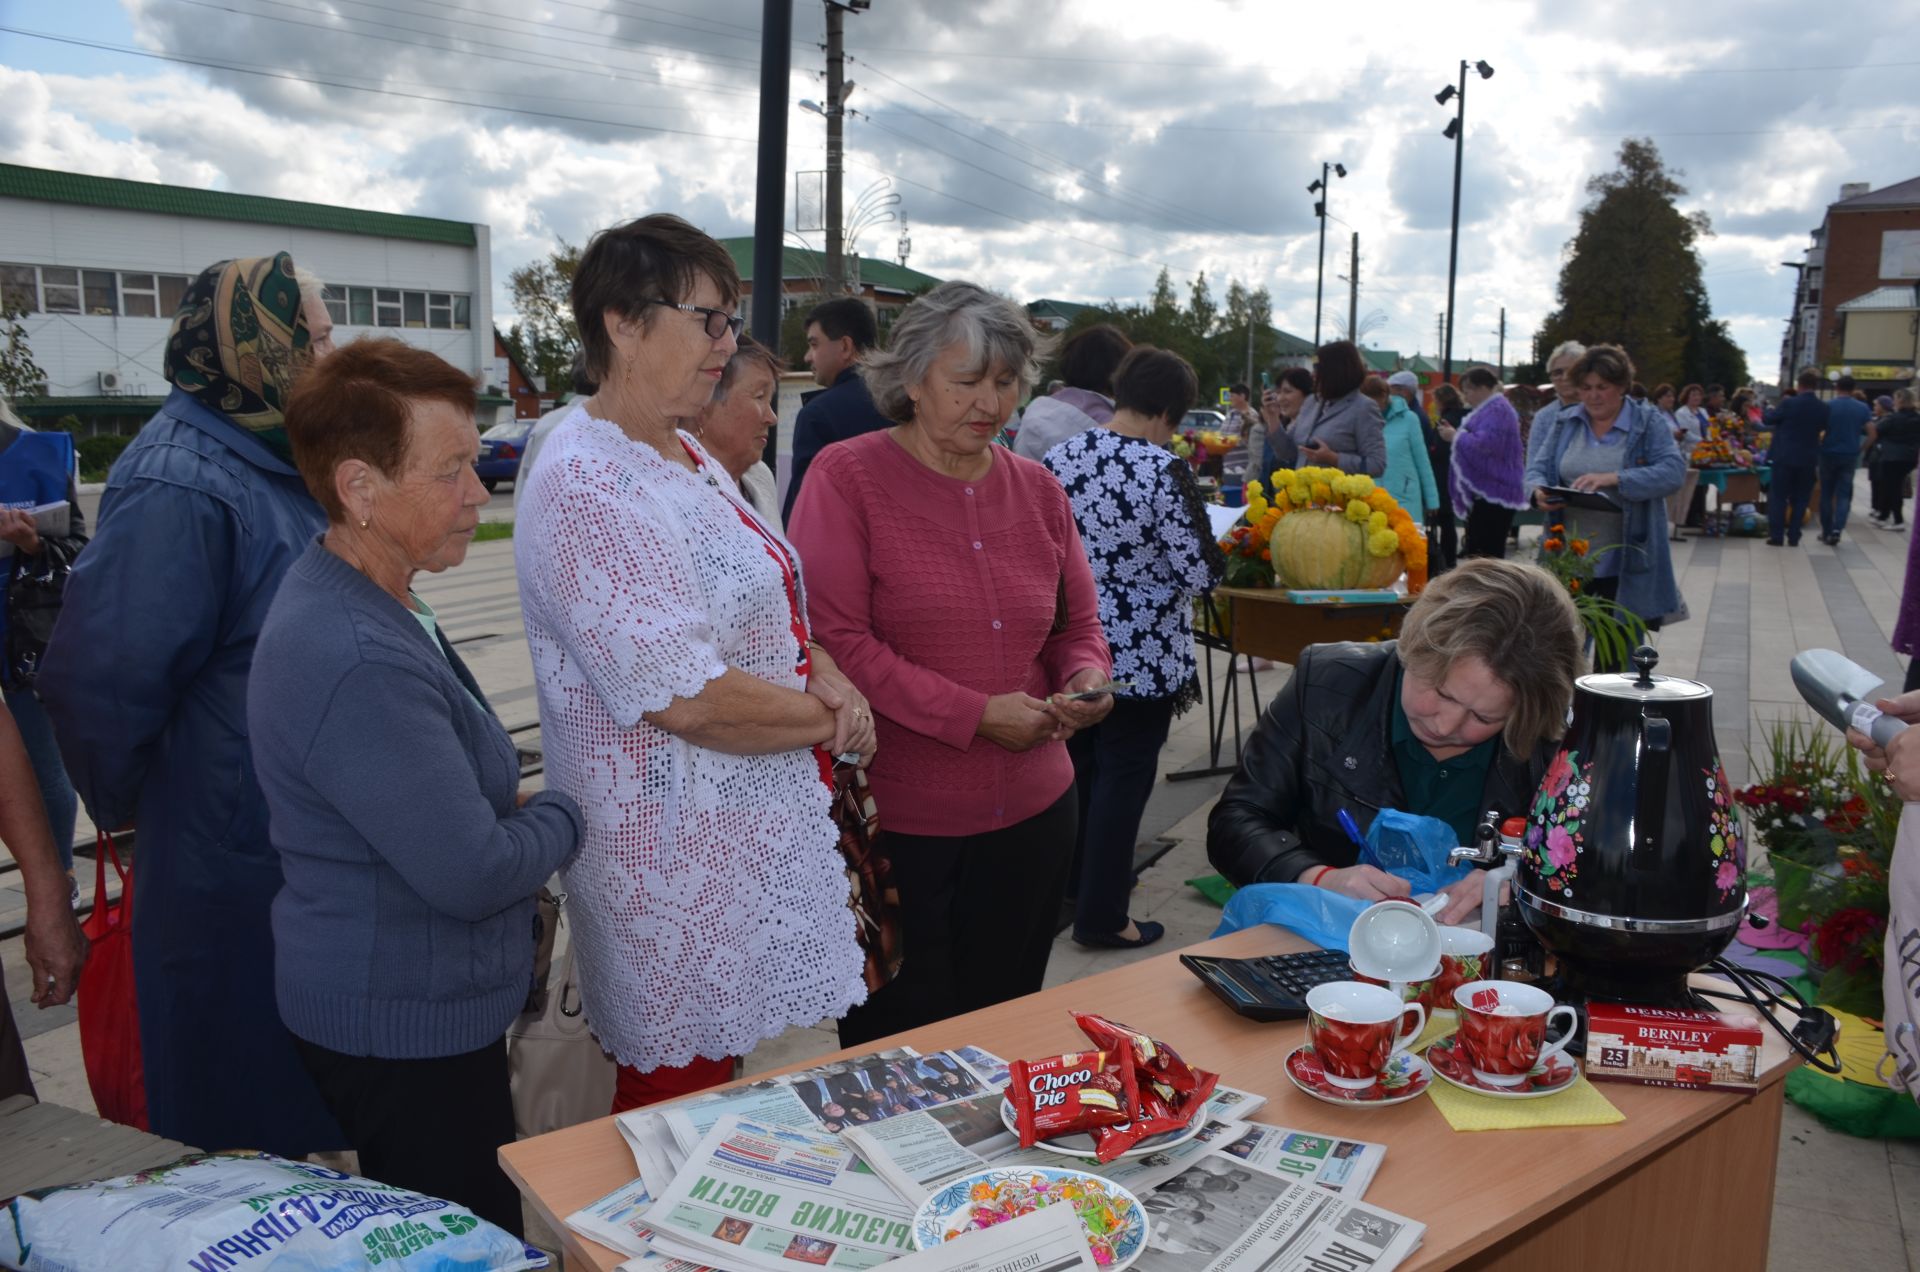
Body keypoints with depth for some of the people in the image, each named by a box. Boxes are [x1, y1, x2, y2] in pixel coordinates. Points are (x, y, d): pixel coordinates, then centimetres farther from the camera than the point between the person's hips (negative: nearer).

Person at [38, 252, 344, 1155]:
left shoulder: (272, 465, 9)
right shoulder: (180, 488, -23)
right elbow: (97, 682, -26)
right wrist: (133, 811, -10)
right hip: (233, 870, -9)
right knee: (236, 1142, 9)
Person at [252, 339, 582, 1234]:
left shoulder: (364, 603, 5)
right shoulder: (357, 659, -30)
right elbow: (471, 874, -27)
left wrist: (511, 806, 4)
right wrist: (561, 817, -9)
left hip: (401, 1002, 10)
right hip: (405, 1029, -10)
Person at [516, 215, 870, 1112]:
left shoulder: (688, 459, 11)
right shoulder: (590, 487, -21)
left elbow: (765, 615, 18)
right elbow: (687, 698, -27)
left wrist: (828, 677, -3)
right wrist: (826, 720, -12)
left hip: (748, 829, 9)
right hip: (674, 856, -9)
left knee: (716, 1069, 20)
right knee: (676, 1082, 6)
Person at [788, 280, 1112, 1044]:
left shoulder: (1038, 489, 8)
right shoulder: (847, 477, -8)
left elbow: (1078, 627, 16)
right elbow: (834, 638, -15)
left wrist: (1086, 680, -8)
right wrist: (977, 714, -17)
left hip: (1031, 811, 5)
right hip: (896, 817, -5)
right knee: (900, 1038, 9)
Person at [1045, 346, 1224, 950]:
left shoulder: (1060, 457, -2)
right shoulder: (1163, 471, -19)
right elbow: (1201, 569, -18)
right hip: (1140, 657, -6)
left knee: (1074, 769, 20)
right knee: (1123, 780, 6)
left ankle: (1070, 887, 37)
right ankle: (1101, 915, 15)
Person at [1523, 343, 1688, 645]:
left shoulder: (1649, 422, 1)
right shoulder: (1564, 422, 11)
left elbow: (1674, 471, -12)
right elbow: (1538, 467, 9)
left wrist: (1612, 478, -25)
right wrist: (1539, 491, -16)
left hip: (1625, 563, -2)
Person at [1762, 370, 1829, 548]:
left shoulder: (1788, 403, -13)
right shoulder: (1822, 408, -1)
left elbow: (1768, 419, -1)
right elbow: (1822, 428, 13)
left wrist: (1773, 410, 20)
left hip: (1785, 456, -3)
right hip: (1808, 459, 3)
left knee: (1778, 496, 4)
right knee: (1799, 498, 9)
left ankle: (1776, 536, 2)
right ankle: (1793, 537, 8)